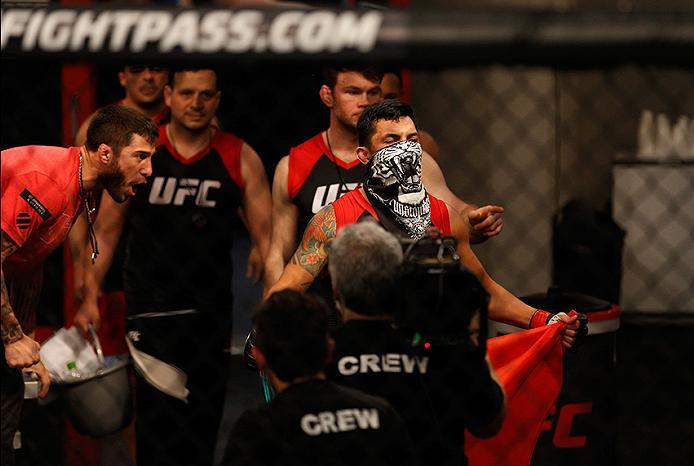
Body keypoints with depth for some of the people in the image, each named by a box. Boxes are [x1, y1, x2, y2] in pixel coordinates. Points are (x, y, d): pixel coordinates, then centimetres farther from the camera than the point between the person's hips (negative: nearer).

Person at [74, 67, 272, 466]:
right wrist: (90, 298, -3)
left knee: (202, 433, 9)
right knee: (159, 424, -10)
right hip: (151, 312, -2)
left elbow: (267, 235, 2)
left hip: (212, 313, 2)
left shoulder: (241, 159, 1)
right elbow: (106, 231, 4)